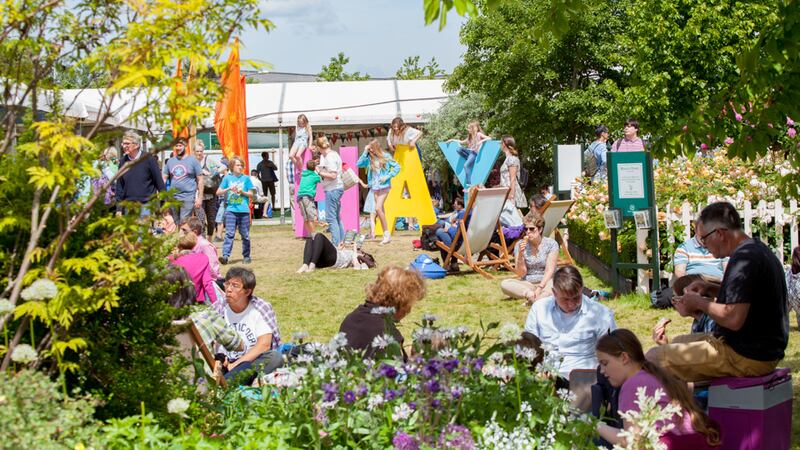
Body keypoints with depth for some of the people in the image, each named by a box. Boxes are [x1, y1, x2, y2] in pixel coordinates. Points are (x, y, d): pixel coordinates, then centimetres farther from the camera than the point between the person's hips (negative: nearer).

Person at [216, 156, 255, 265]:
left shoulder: (246, 178, 7)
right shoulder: (227, 178, 7)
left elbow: (251, 194, 7)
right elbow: (218, 192, 6)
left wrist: (243, 192, -10)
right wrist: (228, 189, -9)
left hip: (244, 210, 1)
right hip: (231, 210, -1)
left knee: (245, 235, 7)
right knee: (229, 233, -10)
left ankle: (246, 256, 17)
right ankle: (225, 255, -18)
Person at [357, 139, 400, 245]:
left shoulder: (385, 156, -3)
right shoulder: (369, 158, 6)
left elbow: (397, 167, -2)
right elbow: (358, 164, -5)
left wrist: (387, 176, -11)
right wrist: (365, 152, -7)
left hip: (384, 186, -5)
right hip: (374, 187, 5)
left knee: (378, 208, -17)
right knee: (380, 209, 6)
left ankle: (387, 233, -12)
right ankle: (386, 234, 11)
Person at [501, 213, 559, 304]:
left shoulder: (551, 244, -3)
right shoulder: (520, 244, 1)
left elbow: (549, 270, -10)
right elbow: (521, 274, -2)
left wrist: (540, 288, -26)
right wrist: (520, 254, -17)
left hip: (546, 282, -2)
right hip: (527, 284, 2)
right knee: (504, 284, -26)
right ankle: (531, 294, -34)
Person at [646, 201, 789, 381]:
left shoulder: (744, 258, -21)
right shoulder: (758, 249, 12)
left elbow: (733, 319, -28)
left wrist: (700, 303, -11)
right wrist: (710, 289, 11)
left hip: (746, 357, -11)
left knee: (654, 357, -11)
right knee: (678, 342, 27)